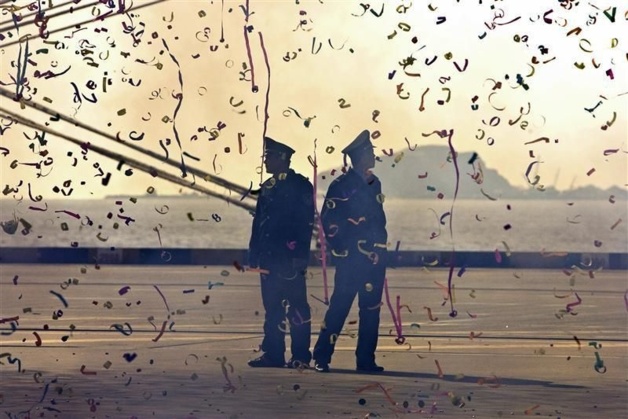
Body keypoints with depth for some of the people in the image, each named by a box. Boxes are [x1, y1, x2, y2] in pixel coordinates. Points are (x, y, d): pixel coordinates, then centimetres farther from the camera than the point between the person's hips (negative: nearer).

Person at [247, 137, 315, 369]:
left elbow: (305, 222, -11)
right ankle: (273, 354, 12)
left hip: (290, 260, -8)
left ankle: (301, 356, -2)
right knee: (272, 307, 8)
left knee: (297, 308, -5)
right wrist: (254, 253, 14)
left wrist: (299, 256, -17)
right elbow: (259, 221, 19)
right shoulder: (268, 187, 17)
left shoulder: (300, 186, -5)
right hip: (270, 258, 8)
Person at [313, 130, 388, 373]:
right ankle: (321, 357, -1)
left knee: (371, 310, 7)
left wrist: (380, 249, 13)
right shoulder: (342, 186, -7)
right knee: (339, 307, -7)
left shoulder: (374, 184, 15)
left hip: (375, 259, 7)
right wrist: (342, 251, -10)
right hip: (351, 260, -7)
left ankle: (366, 360, 11)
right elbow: (329, 221, -9)